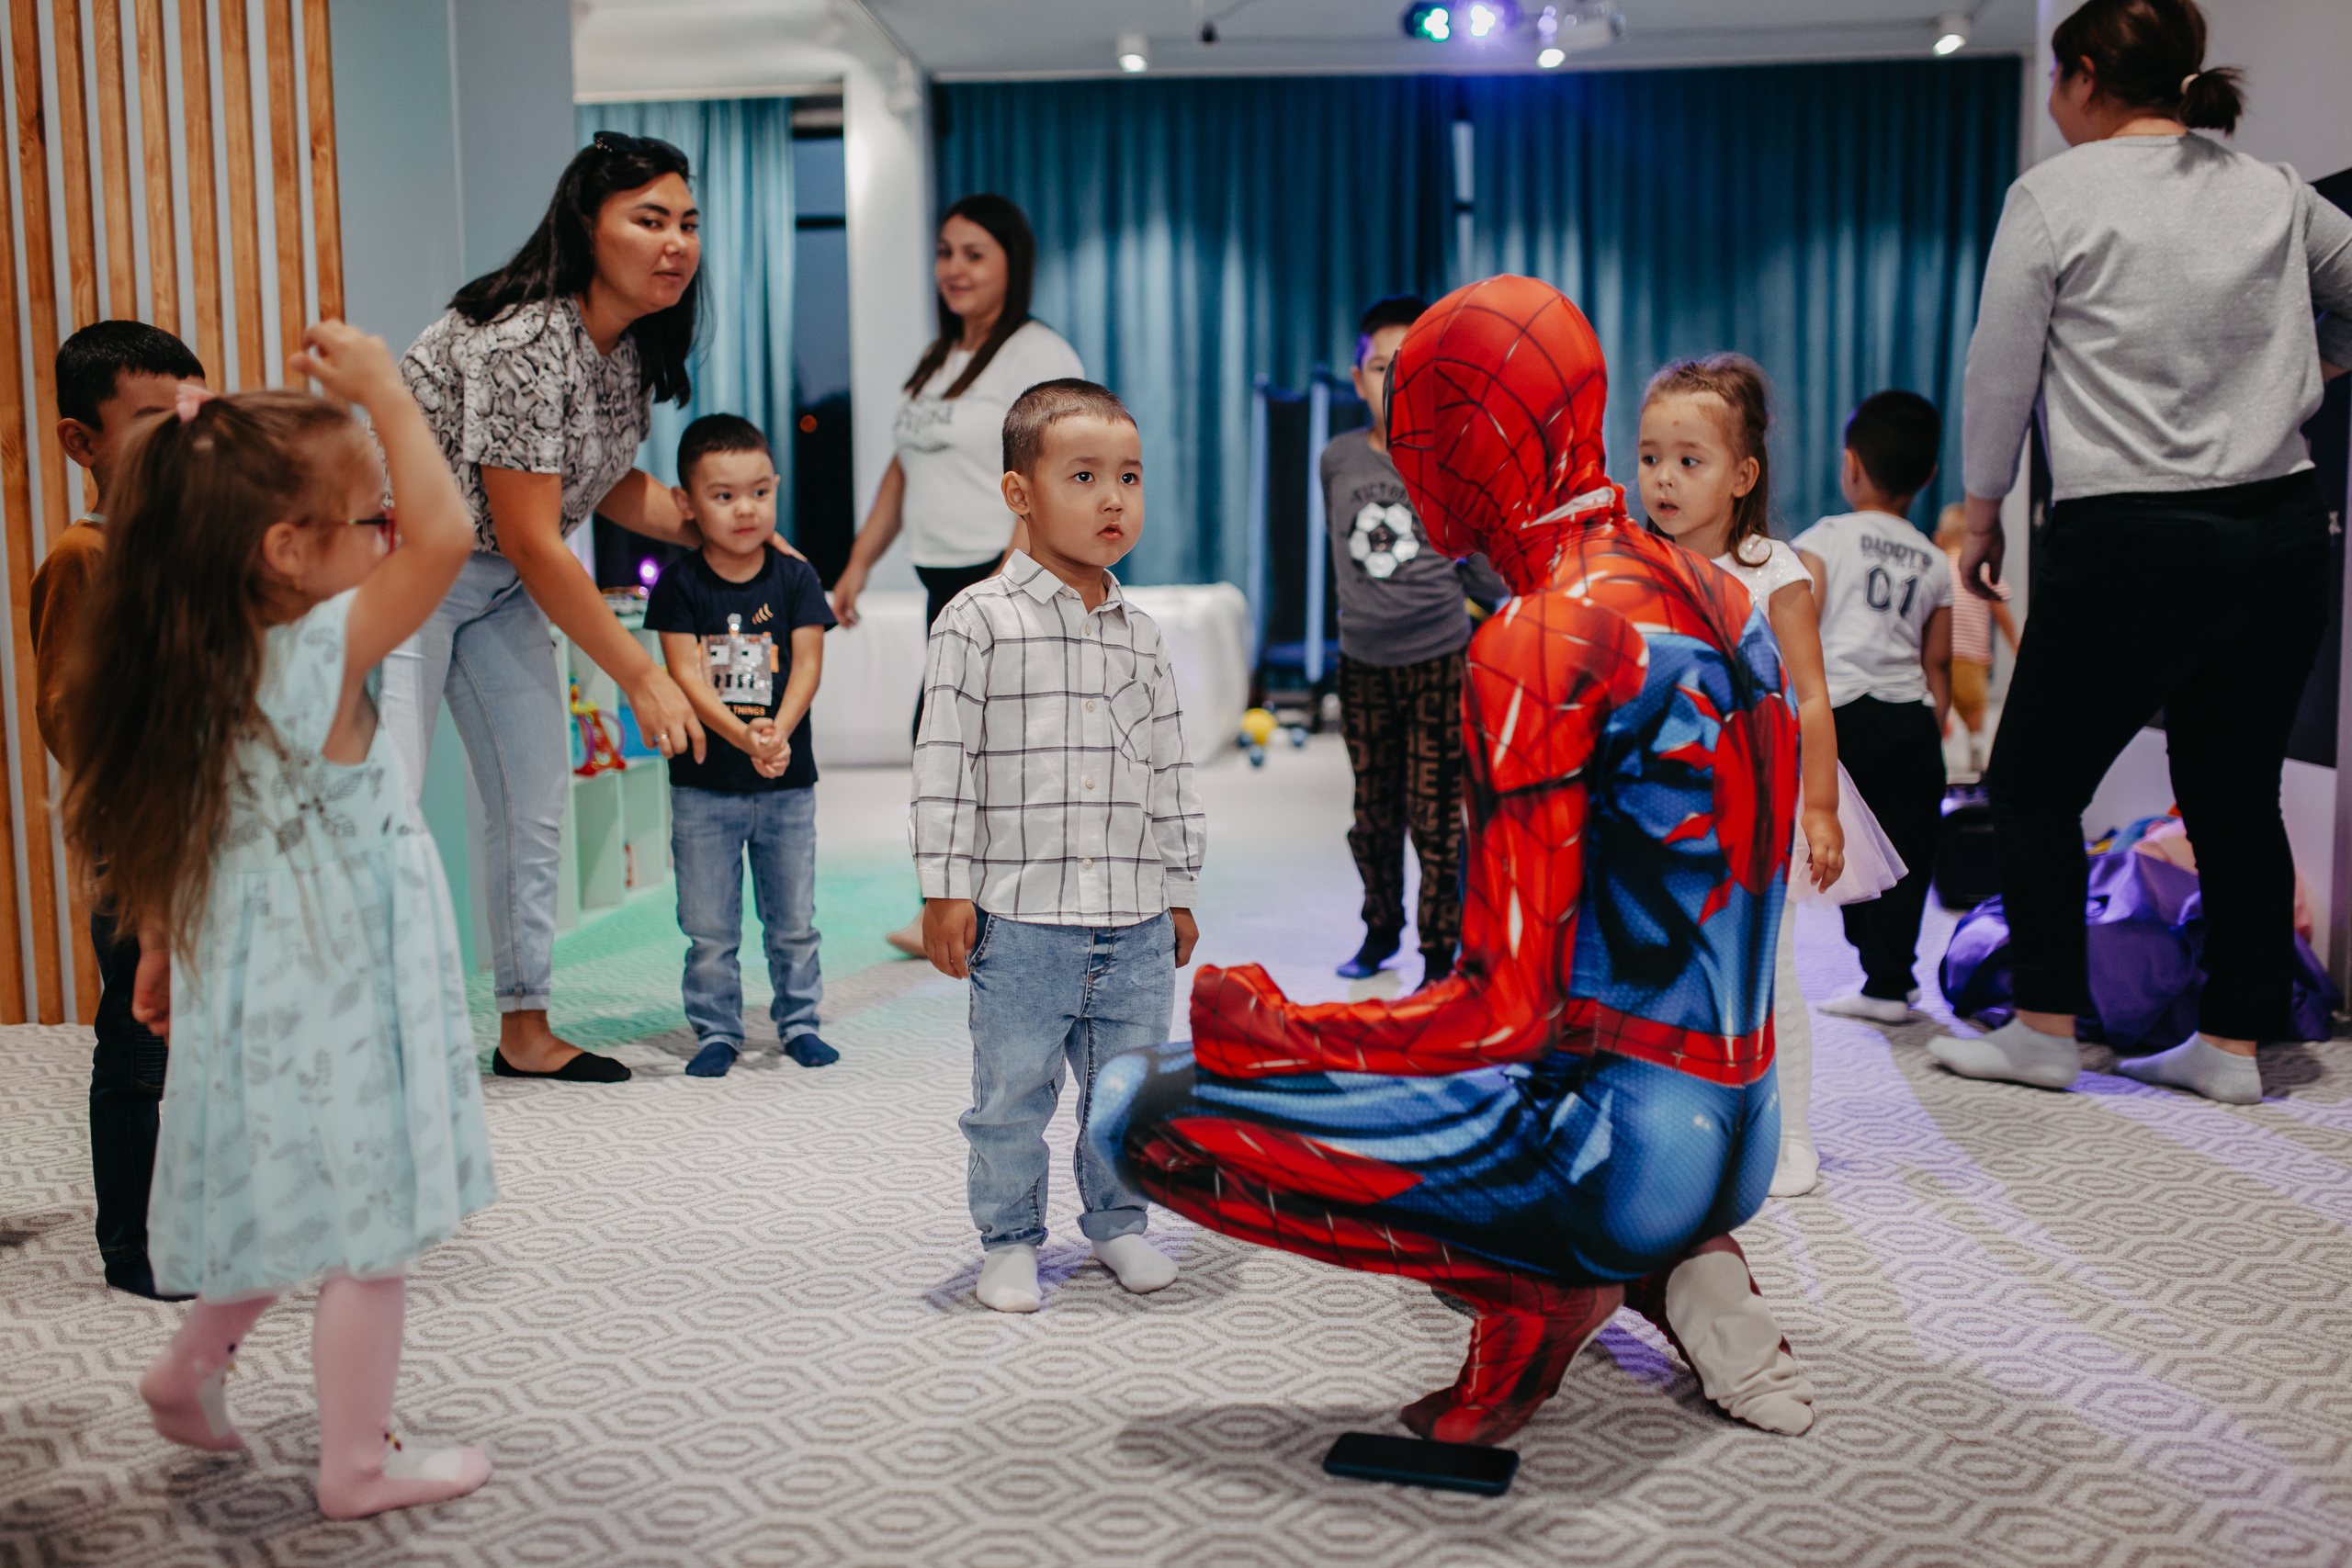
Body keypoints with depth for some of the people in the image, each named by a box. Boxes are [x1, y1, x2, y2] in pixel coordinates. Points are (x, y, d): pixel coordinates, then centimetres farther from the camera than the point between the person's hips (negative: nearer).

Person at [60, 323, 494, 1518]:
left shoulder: (197, 674, 1)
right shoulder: (318, 657, -23)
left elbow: (167, 838, 9)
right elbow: (445, 533, -33)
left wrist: (160, 955, 21)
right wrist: (381, 389, -23)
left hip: (259, 995, 8)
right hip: (335, 1013, -8)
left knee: (295, 1208, 28)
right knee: (368, 1239, 7)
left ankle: (193, 1367, 44)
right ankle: (358, 1467, 20)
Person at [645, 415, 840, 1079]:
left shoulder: (795, 578, 0)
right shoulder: (679, 584, -4)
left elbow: (807, 665, -7)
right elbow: (686, 676, -12)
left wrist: (778, 732, -24)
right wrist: (743, 736, -26)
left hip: (788, 782, 1)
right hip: (703, 782, -1)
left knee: (793, 918, 10)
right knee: (708, 925, 5)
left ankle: (798, 1020, 24)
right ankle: (716, 1030, 19)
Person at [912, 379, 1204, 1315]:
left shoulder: (1142, 639, 9)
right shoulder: (978, 621, -5)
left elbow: (1170, 772, 14)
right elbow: (946, 760, -6)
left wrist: (1179, 889, 13)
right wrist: (945, 887, -9)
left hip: (1136, 921, 4)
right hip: (1021, 919, -4)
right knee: (1012, 1092, 6)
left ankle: (1117, 1222, 33)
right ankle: (1010, 1241, 24)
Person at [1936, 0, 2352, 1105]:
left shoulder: (2055, 196, -4)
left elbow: (1998, 378, -2)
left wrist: (1981, 517, 8)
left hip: (2128, 543, -5)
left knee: (2033, 782, 8)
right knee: (2238, 793, 11)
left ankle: (2045, 1031, 13)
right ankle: (2234, 1043, 17)